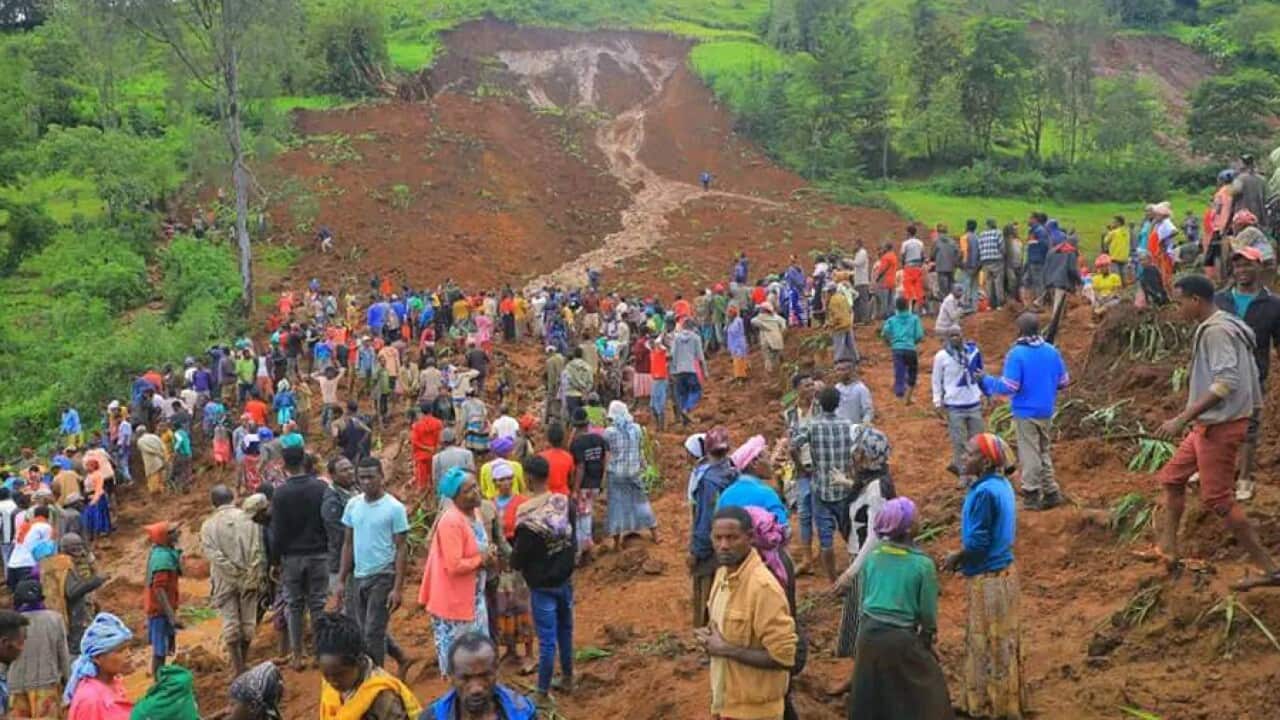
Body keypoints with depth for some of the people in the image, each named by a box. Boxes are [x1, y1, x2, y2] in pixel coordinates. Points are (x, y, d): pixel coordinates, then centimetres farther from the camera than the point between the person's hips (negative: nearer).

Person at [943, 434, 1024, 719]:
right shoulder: (1001, 485, 5)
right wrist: (963, 557, 12)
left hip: (988, 577, -9)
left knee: (990, 642, 3)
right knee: (996, 641, 18)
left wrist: (955, 558, -5)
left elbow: (977, 543, -23)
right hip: (1000, 570, 9)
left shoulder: (984, 492, -24)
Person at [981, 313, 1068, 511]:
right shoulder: (1052, 351, 1)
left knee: (1029, 454, 3)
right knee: (1044, 452, 18)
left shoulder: (1016, 353, -17)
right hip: (1047, 411, 5)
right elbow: (1063, 381, 8)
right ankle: (1051, 492, 20)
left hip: (1025, 412, -5)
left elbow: (1008, 386, -20)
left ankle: (1032, 495, 9)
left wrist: (986, 382, -6)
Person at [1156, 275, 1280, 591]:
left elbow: (1226, 383, -27)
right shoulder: (1225, 326, 12)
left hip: (1220, 425, -11)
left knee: (1217, 498, -5)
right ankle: (1168, 549, 24)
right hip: (1212, 423, 11)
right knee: (1172, 476, 17)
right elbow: (1250, 376, 15)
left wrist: (1183, 419, -27)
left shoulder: (1216, 331, -19)